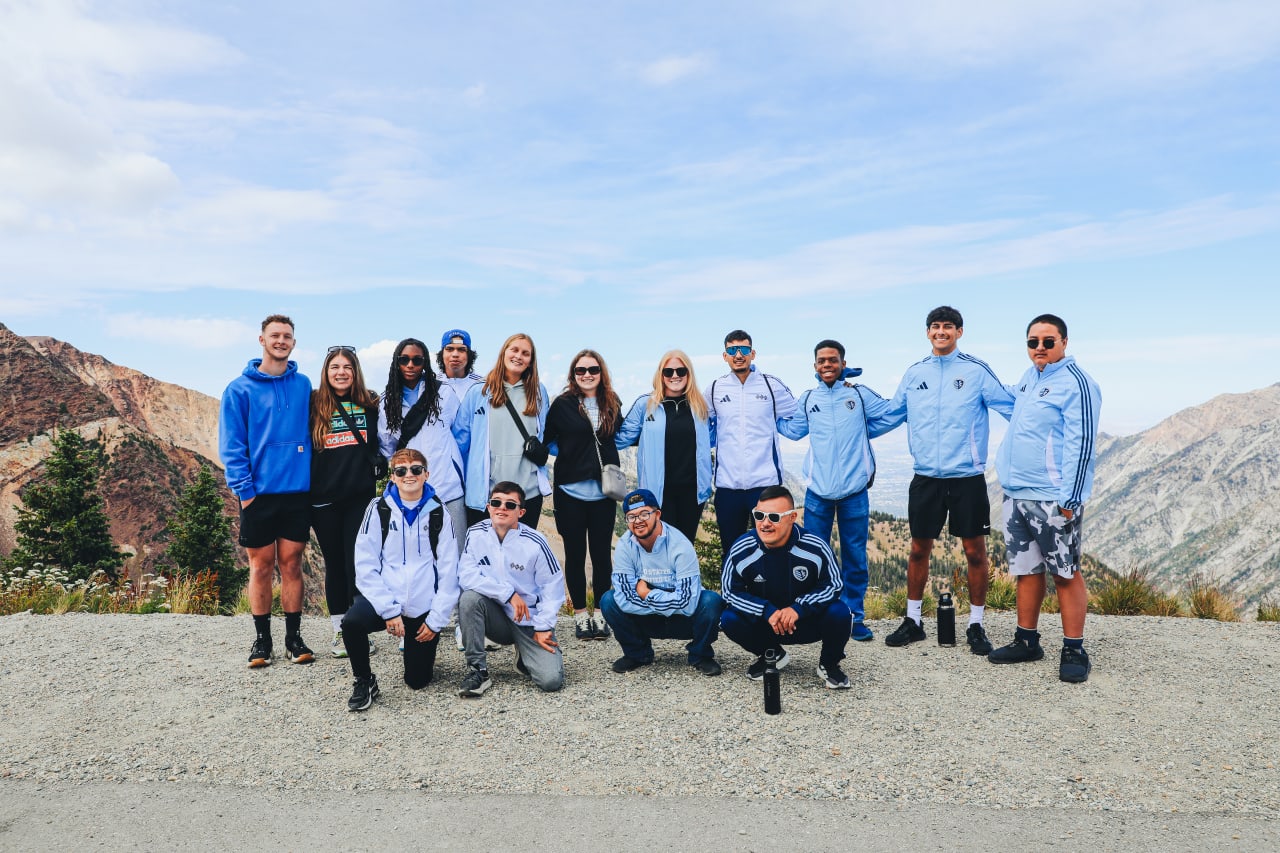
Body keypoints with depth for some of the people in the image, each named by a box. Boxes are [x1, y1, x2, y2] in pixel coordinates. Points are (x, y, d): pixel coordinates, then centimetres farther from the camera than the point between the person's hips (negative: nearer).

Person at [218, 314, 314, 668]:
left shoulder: (303, 385, 7)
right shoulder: (240, 389, -2)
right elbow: (231, 445, -4)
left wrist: (313, 477, 2)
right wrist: (244, 488, -11)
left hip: (298, 490, 2)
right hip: (259, 493, -2)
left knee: (291, 563, 8)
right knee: (261, 565, 7)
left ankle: (294, 637, 17)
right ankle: (262, 639, 19)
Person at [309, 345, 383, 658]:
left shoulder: (370, 404, 6)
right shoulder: (314, 405, 2)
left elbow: (381, 442, 17)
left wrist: (380, 464, 2)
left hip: (361, 495, 0)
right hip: (324, 498, 0)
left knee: (358, 562, 0)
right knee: (335, 564, 8)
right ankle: (339, 632, 18)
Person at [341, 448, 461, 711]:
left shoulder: (439, 513, 0)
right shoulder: (379, 509, -1)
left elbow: (448, 571, -1)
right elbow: (366, 566, -5)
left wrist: (436, 619, -7)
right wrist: (389, 611, -14)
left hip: (424, 608, 0)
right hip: (384, 600, 0)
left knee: (417, 680, 1)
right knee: (351, 622, -31)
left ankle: (423, 652, 37)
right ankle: (364, 682, -4)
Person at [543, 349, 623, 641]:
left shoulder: (612, 404, 6)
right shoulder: (562, 404, -2)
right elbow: (548, 440, 5)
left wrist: (603, 455, 9)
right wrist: (569, 454, -3)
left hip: (603, 491, 2)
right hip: (571, 490, -2)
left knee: (602, 553, 6)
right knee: (575, 553, 5)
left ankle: (600, 612, 19)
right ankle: (580, 614, 18)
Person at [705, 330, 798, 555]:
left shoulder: (772, 385, 2)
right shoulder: (715, 389, 7)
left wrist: (769, 429, 6)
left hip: (766, 481, -2)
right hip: (727, 484, 2)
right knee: (731, 550, 11)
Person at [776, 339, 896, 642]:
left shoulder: (860, 395, 4)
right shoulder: (808, 399, 9)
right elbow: (792, 429, 20)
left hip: (854, 491, -1)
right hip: (817, 491, 1)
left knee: (855, 556, 7)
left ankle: (854, 617, 19)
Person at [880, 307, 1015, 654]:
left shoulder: (976, 370, -3)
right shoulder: (914, 373, 7)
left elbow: (1013, 408, -4)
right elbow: (890, 415, 15)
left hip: (968, 477, -3)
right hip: (925, 478, 3)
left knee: (975, 551, 5)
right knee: (919, 549, 9)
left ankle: (976, 625, 20)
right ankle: (913, 621, 23)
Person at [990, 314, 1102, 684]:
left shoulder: (1075, 383, -12)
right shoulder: (1029, 377, 12)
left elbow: (1080, 445, -17)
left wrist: (1069, 499, -20)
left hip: (1053, 499, -8)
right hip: (1016, 494, 8)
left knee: (1066, 573, 1)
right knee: (1027, 570, 14)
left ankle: (1074, 651, 11)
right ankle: (1026, 641, 24)